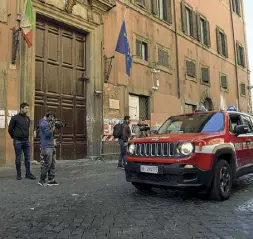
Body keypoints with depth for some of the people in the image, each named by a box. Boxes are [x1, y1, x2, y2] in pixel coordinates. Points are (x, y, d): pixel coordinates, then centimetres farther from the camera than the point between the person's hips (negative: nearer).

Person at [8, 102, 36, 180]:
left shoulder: (28, 118, 8)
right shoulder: (15, 118, -6)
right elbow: (10, 129, 0)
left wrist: (26, 136, 12)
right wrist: (14, 137, 6)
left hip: (26, 140, 4)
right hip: (18, 141, -4)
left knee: (27, 158, 5)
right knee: (18, 158, 5)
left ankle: (28, 173, 12)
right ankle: (18, 174, 15)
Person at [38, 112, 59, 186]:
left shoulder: (48, 123, 20)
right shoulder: (44, 123, -11)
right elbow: (48, 134, -20)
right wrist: (53, 128, -6)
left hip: (51, 146, 10)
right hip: (46, 147, -10)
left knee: (53, 163, 8)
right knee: (47, 164, -7)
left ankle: (51, 180, 13)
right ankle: (41, 180, 5)